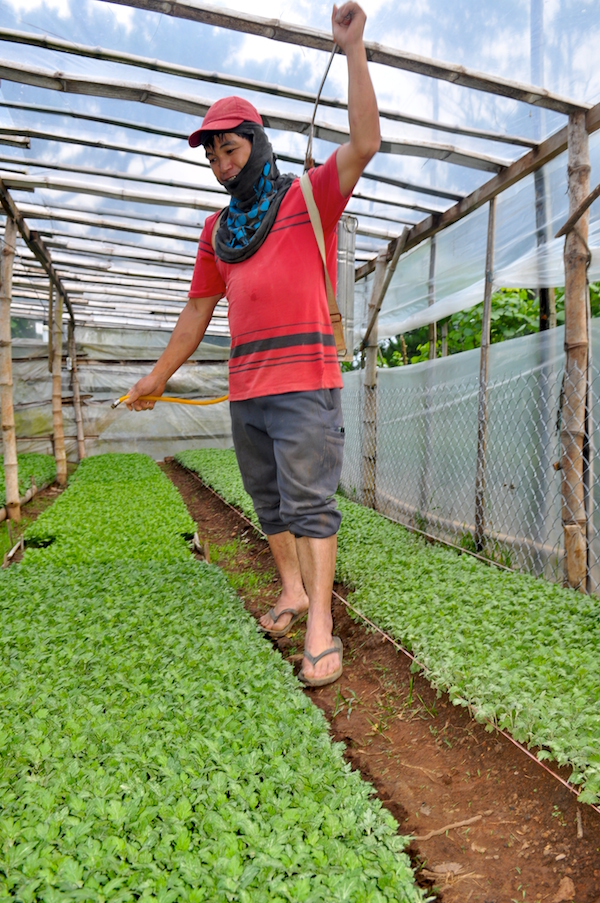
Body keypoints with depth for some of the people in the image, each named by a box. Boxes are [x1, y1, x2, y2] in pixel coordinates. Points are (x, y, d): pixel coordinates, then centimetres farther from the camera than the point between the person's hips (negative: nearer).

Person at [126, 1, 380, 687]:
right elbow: (198, 310, 23)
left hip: (304, 381, -6)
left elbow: (365, 143, -9)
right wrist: (158, 376, 23)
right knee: (269, 501, 12)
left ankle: (320, 625, -3)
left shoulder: (308, 196, 7)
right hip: (245, 388, 6)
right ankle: (290, 590, 28)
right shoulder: (217, 229, 21)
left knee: (309, 500, -9)